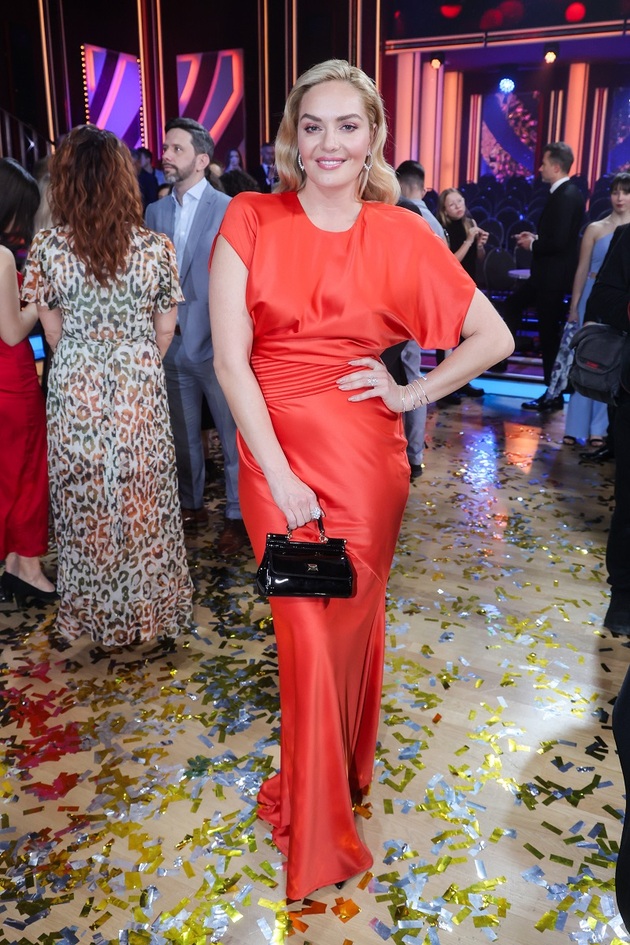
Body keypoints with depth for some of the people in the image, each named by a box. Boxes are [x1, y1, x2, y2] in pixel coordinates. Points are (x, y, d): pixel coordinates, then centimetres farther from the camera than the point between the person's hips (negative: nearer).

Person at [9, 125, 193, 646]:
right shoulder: (156, 247, -8)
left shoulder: (47, 247, -7)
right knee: (141, 497, 14)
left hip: (74, 387, 0)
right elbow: (165, 330, 0)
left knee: (84, 499, 14)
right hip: (140, 386, 0)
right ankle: (148, 606, 29)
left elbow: (52, 329, 1)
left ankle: (93, 612, 29)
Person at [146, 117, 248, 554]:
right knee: (182, 435, 17)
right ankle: (191, 506, 34)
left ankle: (237, 516, 18)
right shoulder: (156, 212, 9)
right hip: (171, 343, 6)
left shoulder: (229, 210, -8)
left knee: (232, 436, 4)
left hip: (216, 344, -5)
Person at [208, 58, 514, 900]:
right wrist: (278, 476, -14)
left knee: (351, 619, 14)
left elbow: (495, 338, 4)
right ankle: (316, 824, 33)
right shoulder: (251, 221, -3)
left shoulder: (399, 233, -1)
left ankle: (342, 764, 45)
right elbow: (230, 357, -9)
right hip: (275, 452, 0)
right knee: (304, 629, 7)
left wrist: (414, 392, -2)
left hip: (364, 458, 1)